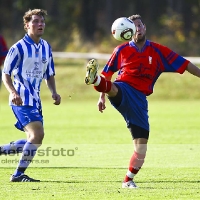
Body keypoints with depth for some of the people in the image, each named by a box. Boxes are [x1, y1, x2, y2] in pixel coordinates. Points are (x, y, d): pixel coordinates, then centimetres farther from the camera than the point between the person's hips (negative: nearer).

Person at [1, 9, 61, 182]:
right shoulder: (19, 48, -10)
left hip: (35, 99, 8)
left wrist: (54, 93, 3)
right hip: (22, 99, -8)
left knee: (34, 138, 9)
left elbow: (49, 74, 20)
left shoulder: (46, 47, 11)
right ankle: (19, 174, -9)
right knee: (38, 134, -19)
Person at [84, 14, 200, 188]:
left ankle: (128, 181, 13)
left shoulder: (158, 51, 7)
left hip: (140, 99, 1)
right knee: (113, 88, -40)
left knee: (141, 146, -2)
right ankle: (94, 79, -75)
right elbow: (108, 73, 18)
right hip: (122, 91, -1)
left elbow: (184, 65, 7)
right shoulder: (122, 50, 8)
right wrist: (102, 96, 12)